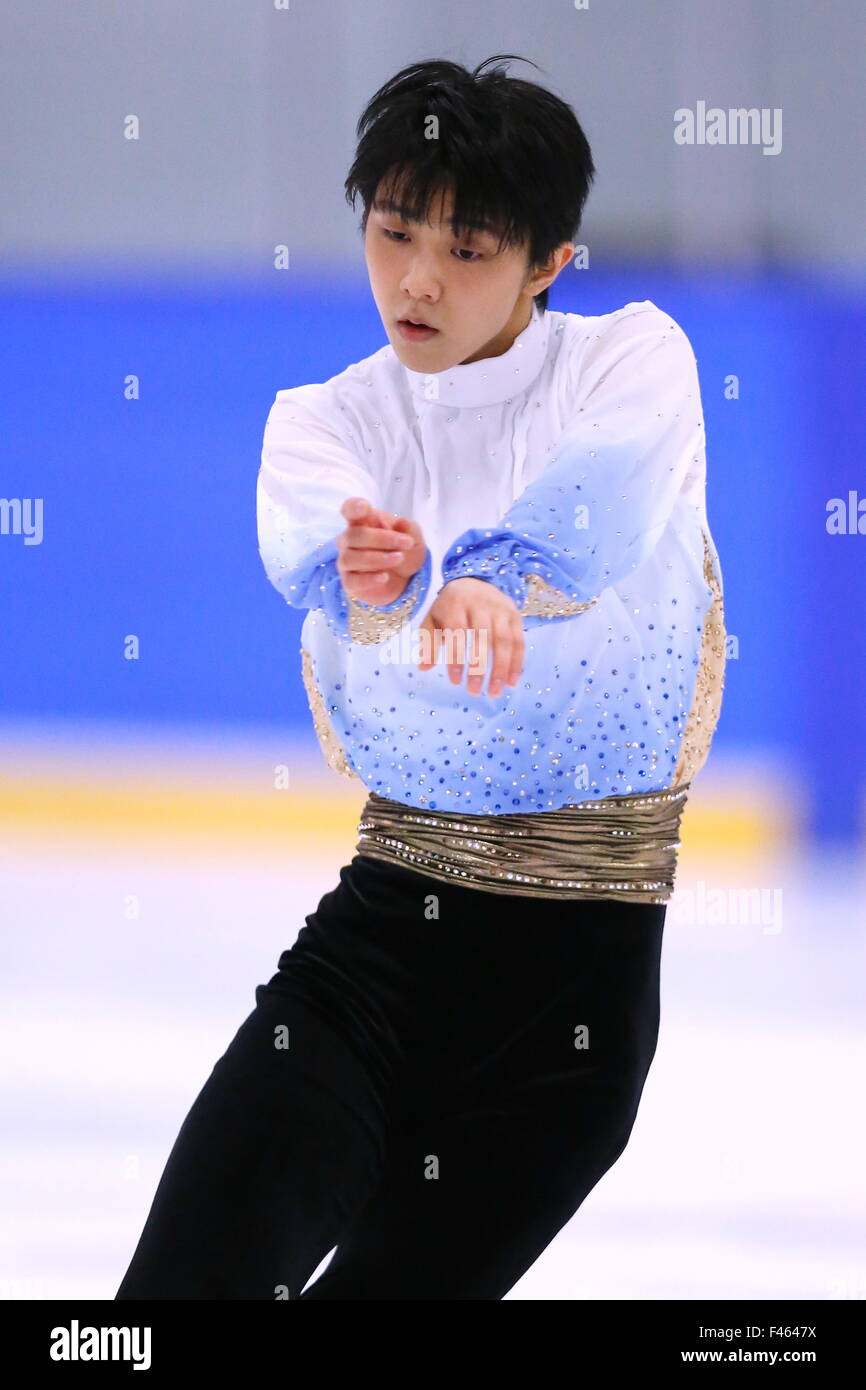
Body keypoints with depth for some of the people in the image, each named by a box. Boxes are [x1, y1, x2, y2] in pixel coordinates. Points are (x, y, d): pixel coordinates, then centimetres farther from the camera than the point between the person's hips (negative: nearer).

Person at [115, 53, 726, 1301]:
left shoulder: (636, 358, -2)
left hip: (578, 967, -2)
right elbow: (302, 533, -20)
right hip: (379, 930, 2)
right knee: (193, 1275, -19)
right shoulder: (324, 420, 5)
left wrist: (481, 575, -50)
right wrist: (365, 573, -47)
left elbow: (607, 494, -27)